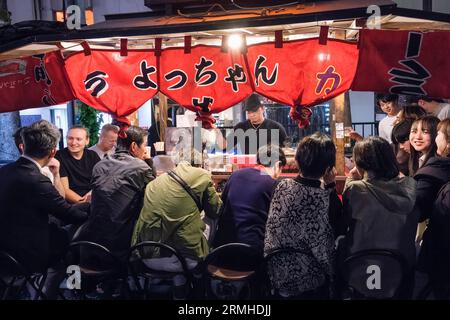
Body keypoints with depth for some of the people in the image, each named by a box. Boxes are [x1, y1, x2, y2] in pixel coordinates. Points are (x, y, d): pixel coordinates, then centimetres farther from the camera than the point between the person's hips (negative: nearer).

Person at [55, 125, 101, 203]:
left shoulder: (93, 155, 9)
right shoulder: (59, 157, -4)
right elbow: (64, 190, -8)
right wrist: (84, 203, -20)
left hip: (96, 200, 4)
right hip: (72, 204, -4)